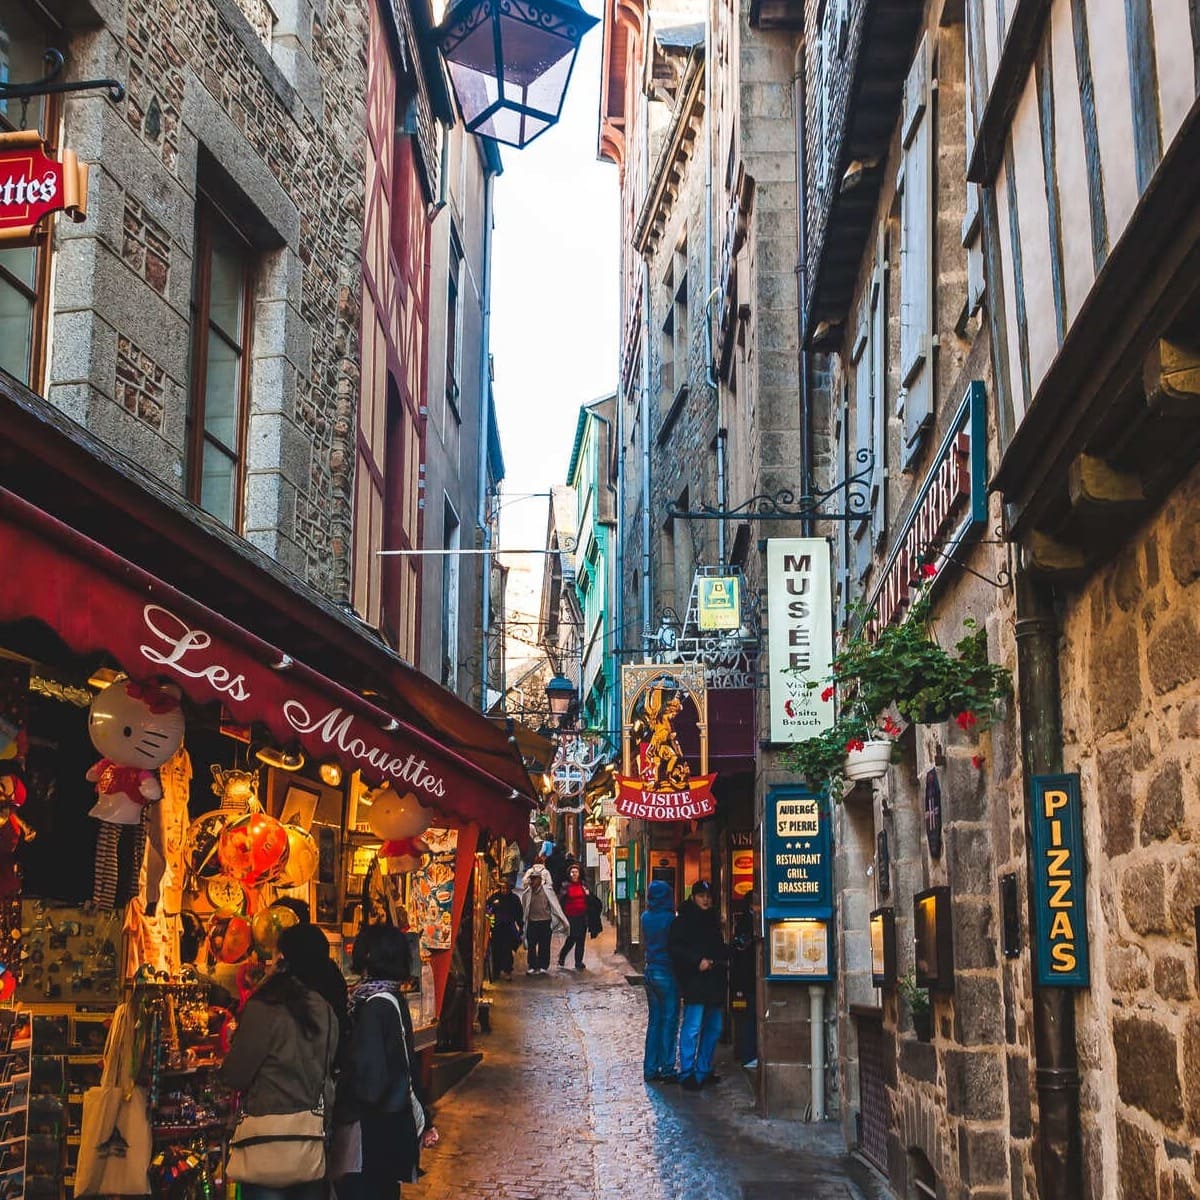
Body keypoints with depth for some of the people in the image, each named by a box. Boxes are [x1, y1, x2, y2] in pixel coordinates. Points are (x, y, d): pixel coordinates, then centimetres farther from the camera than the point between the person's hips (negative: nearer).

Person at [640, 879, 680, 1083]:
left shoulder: (646, 917, 3)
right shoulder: (669, 919, -16)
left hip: (650, 971, 6)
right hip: (667, 972, -6)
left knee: (654, 1020, 13)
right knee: (669, 1021, 1)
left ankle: (650, 1069, 15)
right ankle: (667, 1070, 4)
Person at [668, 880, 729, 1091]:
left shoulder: (713, 919, 18)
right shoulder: (684, 920, -5)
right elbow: (674, 946, -14)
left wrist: (723, 958, 8)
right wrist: (697, 961, -20)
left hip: (714, 982, 8)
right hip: (694, 982, -8)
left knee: (713, 1028, 12)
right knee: (692, 1028, -10)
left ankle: (704, 1070, 22)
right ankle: (687, 1073, -5)